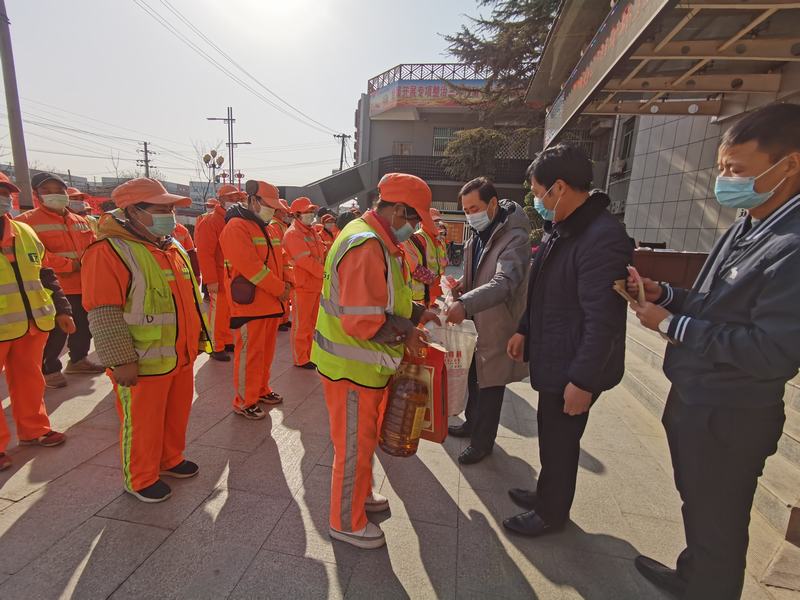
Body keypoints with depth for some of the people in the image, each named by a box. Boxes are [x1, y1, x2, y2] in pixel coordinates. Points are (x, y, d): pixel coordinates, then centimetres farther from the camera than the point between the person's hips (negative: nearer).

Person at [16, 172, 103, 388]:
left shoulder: (79, 221, 14)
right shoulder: (27, 221, -6)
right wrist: (71, 265, -21)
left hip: (84, 286, 6)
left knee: (83, 327, 18)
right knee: (54, 333, -2)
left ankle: (77, 360, 37)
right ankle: (49, 370, 17)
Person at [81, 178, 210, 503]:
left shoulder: (174, 247, 10)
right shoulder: (109, 251, -16)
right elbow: (103, 313, -20)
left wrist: (198, 335, 17)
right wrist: (121, 360, -21)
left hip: (181, 355, 8)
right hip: (143, 362, -7)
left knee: (177, 413, 21)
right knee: (143, 421, 10)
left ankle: (170, 460, 43)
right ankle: (141, 479, 31)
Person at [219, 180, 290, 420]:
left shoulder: (263, 228, 17)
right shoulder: (236, 226, -12)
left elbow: (275, 260, 18)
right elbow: (250, 266, -21)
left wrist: (283, 284, 2)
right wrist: (280, 289, -16)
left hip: (271, 302, 9)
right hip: (250, 303, -8)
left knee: (266, 350, 16)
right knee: (249, 353, 0)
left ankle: (261, 390, 33)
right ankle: (244, 402, 15)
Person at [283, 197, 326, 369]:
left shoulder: (312, 231, 13)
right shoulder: (292, 234, -14)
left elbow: (321, 255, 14)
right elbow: (305, 261, -22)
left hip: (316, 284, 8)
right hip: (302, 286, -8)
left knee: (312, 322, 16)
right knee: (301, 324, 2)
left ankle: (309, 354, 29)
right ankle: (300, 359, 14)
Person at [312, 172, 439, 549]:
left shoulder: (378, 241, 9)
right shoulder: (366, 247, -25)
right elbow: (362, 320, -31)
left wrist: (416, 313, 6)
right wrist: (406, 333, -18)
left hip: (366, 363, 10)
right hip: (351, 366, -10)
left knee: (364, 437, 25)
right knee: (355, 445, 9)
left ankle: (360, 495, 48)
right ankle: (347, 522, 31)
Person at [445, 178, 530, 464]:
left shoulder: (514, 238, -22)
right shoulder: (478, 234, 5)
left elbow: (504, 282, -34)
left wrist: (465, 303, -46)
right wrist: (463, 283, -4)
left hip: (497, 325, -8)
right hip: (475, 321, 8)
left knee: (489, 386, 9)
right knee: (474, 378, 24)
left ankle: (482, 443, 29)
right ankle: (472, 423, 47)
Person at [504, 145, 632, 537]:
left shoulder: (603, 238, -24)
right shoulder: (561, 229, 8)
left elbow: (603, 320, -26)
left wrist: (583, 380, -22)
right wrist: (524, 330, 15)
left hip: (573, 368, -9)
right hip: (552, 358, 9)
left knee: (560, 442, 10)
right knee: (551, 436, 23)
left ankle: (551, 514, 32)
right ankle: (546, 495, 44)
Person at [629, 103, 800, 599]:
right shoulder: (747, 228, 7)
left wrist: (672, 325, -20)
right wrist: (664, 295, -4)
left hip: (728, 418, -9)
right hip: (692, 398, 9)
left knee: (717, 523, 14)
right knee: (697, 505, 28)